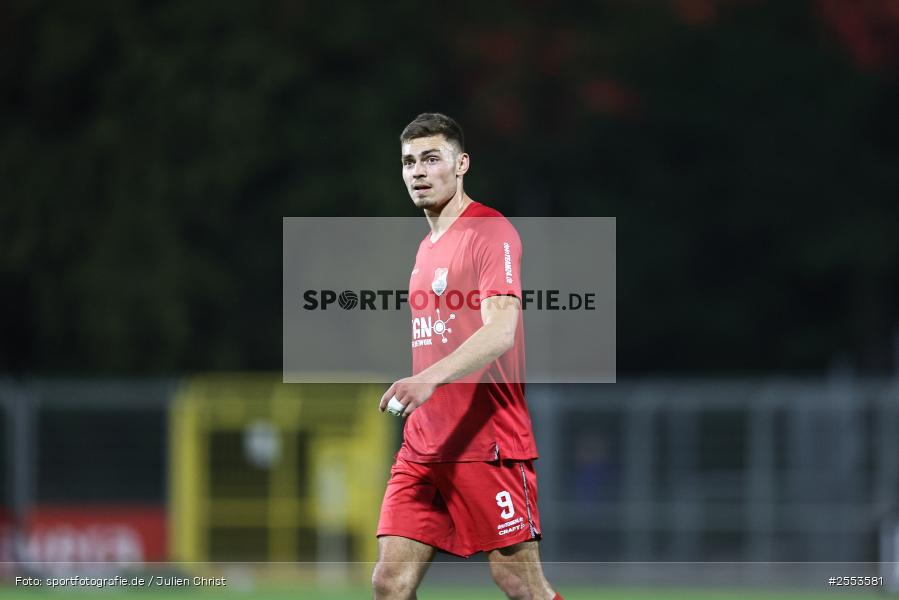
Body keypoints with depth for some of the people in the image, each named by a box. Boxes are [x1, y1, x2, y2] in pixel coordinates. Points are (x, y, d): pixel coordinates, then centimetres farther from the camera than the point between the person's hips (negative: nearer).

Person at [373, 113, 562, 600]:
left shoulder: (492, 232, -8)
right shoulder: (427, 248, 19)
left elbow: (500, 331, -21)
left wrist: (429, 378, -34)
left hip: (487, 445, -8)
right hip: (422, 446, 8)